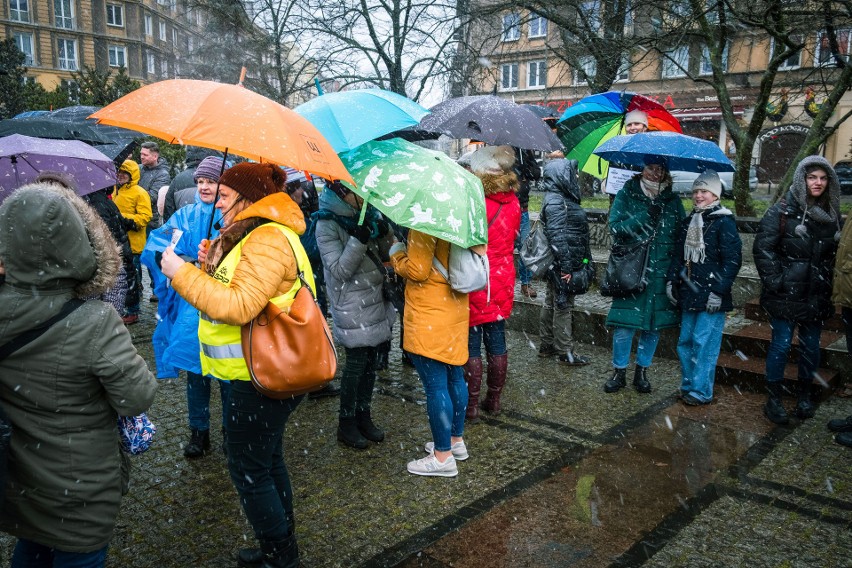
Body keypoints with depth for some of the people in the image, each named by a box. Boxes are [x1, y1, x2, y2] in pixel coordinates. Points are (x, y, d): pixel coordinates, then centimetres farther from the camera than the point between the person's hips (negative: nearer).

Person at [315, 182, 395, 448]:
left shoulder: (369, 214, 6)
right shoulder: (327, 225, -14)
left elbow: (384, 254, 11)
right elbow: (339, 270, -18)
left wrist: (384, 233, -10)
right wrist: (358, 240, -29)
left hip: (375, 299, 7)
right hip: (351, 306, -7)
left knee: (370, 359, 13)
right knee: (356, 362, -1)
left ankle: (363, 416, 29)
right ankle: (346, 424, 16)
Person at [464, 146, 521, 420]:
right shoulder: (513, 203, 0)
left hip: (475, 286, -6)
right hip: (502, 286, 6)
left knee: (471, 347, 5)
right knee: (497, 343, 15)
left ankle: (471, 404, 14)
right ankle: (494, 400, 27)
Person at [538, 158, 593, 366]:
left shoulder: (560, 198, 14)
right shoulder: (556, 202, -18)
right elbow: (558, 237, -23)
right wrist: (566, 267, -23)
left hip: (558, 264, 11)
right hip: (562, 264, -11)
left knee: (551, 303, 16)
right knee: (563, 306, -2)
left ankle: (547, 344, 28)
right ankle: (565, 352, 8)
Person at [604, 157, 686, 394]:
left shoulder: (672, 200, 9)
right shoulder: (626, 195, 2)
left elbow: (682, 234, 10)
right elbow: (616, 228, -9)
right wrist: (646, 216, -19)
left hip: (661, 274, 3)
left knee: (654, 324, 9)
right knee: (625, 324, -2)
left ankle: (642, 371, 25)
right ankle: (619, 371, 15)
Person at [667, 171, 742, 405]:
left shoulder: (724, 222, -8)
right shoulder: (689, 221, 14)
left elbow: (733, 260, -12)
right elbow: (679, 255, 21)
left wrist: (719, 292, -16)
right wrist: (671, 280, 12)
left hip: (711, 297, -7)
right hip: (688, 294, 7)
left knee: (704, 343, -5)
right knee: (685, 341, 11)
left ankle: (701, 392, 4)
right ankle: (688, 385, 23)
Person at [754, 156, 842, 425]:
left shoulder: (832, 215, 8)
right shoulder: (782, 211, -7)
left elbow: (835, 256, 15)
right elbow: (763, 248, -11)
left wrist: (830, 287, 7)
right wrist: (775, 281, -14)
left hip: (816, 296, 5)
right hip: (786, 295, -4)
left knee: (811, 346, 11)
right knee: (781, 345, 0)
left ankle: (804, 395, 28)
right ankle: (774, 399, 12)